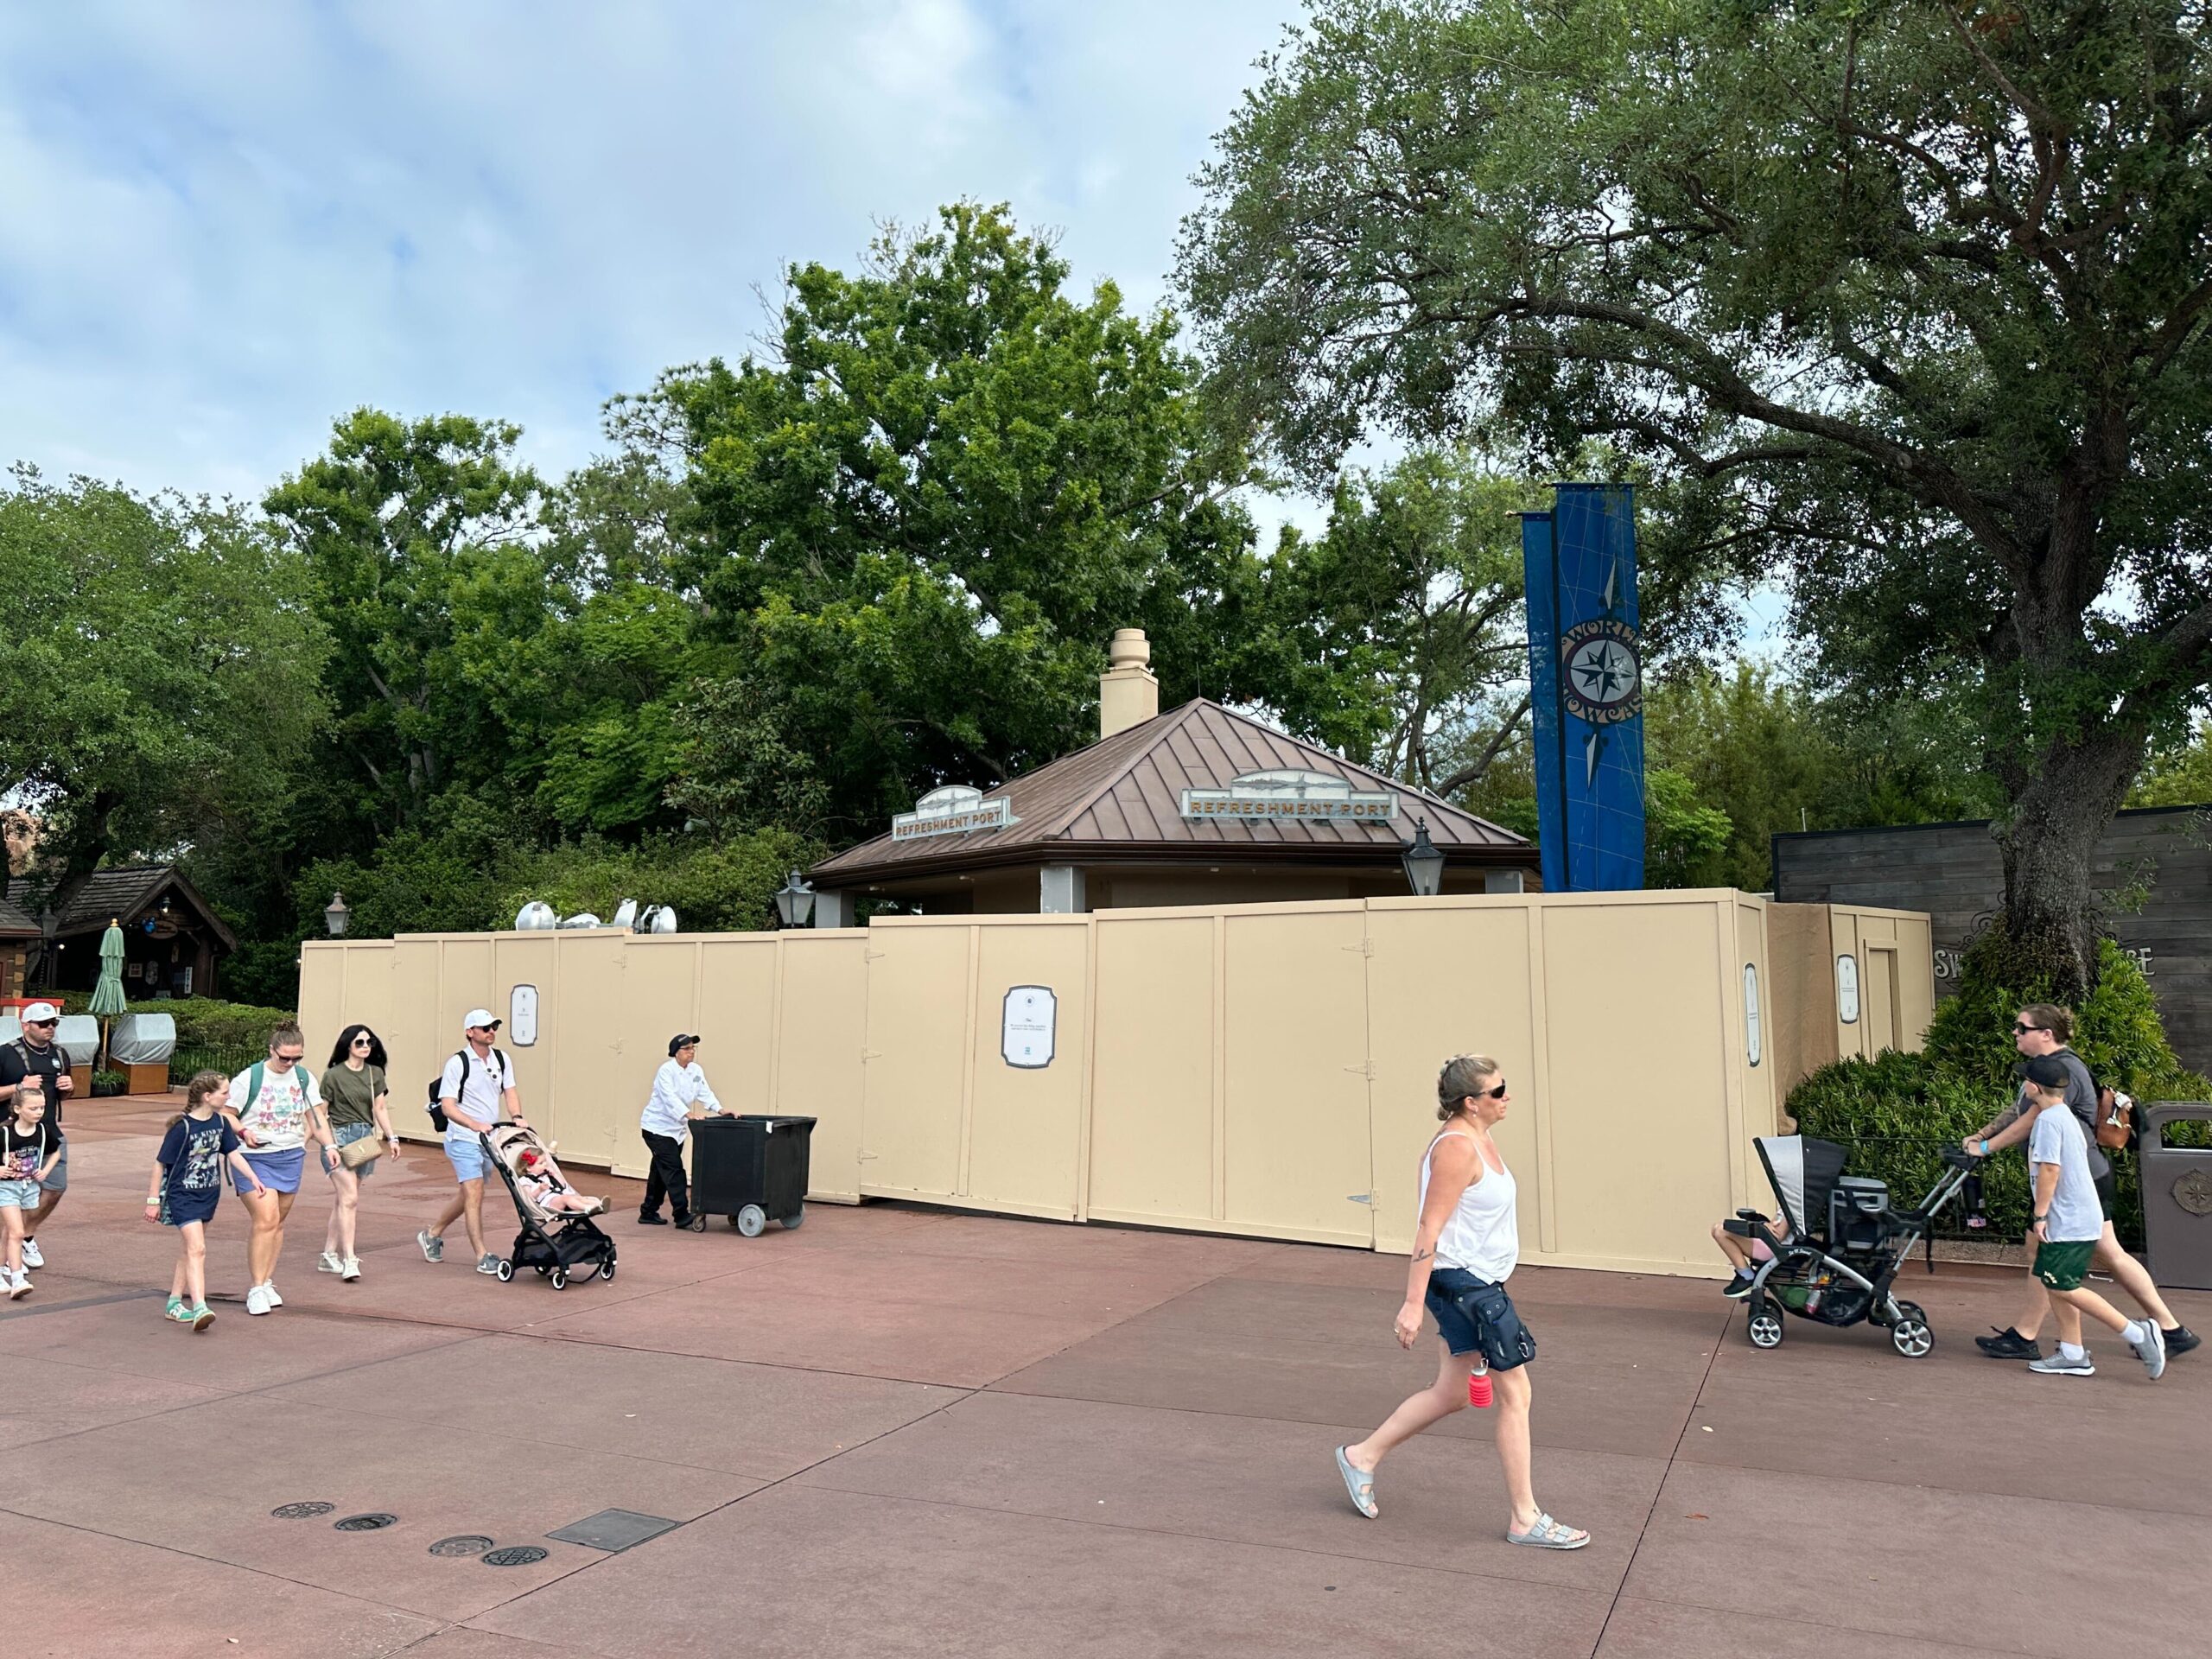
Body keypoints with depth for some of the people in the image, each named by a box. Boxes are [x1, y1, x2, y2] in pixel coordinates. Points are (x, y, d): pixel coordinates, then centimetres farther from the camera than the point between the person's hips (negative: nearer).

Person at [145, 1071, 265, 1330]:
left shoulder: (220, 1122, 1)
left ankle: (174, 1304, 27)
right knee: (196, 1249, -17)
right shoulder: (182, 1127, -18)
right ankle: (199, 1309, -22)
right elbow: (160, 1164, -11)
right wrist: (153, 1200, -8)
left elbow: (233, 1153, 4)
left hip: (208, 1195, 7)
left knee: (188, 1251, 16)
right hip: (182, 1195, -7)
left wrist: (253, 1177, -10)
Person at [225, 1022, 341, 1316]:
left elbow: (315, 1116, 11)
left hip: (292, 1157, 4)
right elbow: (227, 1113, -1)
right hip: (255, 1157, -4)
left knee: (278, 1222, 9)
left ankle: (268, 1283, 20)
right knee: (265, 1218, -15)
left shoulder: (304, 1078, 5)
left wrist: (328, 1145, -2)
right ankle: (256, 1289, -7)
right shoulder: (249, 1078, -8)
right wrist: (244, 1132, -19)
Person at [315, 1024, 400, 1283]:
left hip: (365, 1138, 5)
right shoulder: (333, 1075, -5)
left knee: (343, 1199, 11)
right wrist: (331, 1144, -9)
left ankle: (329, 1255, 19)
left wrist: (391, 1137, 6)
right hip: (341, 1137, -5)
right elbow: (321, 1113, -3)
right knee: (349, 1198, -14)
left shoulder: (375, 1073, 10)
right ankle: (349, 1260, -14)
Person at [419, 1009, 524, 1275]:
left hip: (490, 1139, 6)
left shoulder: (502, 1060, 7)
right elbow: (447, 1106, -13)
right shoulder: (457, 1063, -10)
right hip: (463, 1139, -6)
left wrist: (516, 1117, -17)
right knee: (474, 1194, -11)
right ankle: (482, 1257, -8)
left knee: (468, 1195, 16)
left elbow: (509, 1093, 4)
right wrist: (475, 1125, -27)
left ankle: (432, 1234, 37)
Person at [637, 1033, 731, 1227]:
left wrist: (720, 1109, -21)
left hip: (676, 1129, 8)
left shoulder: (696, 1070, 4)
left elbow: (704, 1093, -4)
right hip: (658, 1127, -8)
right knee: (673, 1169, -14)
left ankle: (649, 1213, 23)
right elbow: (670, 1098, -31)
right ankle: (682, 1214, -15)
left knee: (661, 1171, 13)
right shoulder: (666, 1070, -18)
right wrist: (689, 1114, -44)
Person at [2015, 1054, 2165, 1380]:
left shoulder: (2048, 1120, -16)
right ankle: (2072, 1355, 13)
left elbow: (2049, 1170, -21)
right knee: (2060, 1286, 12)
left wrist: (2040, 1215, -17)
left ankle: (2137, 1333, -4)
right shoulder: (2066, 1117, 14)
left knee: (2063, 1288, -7)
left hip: (2067, 1223, -10)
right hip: (2084, 1217, 10)